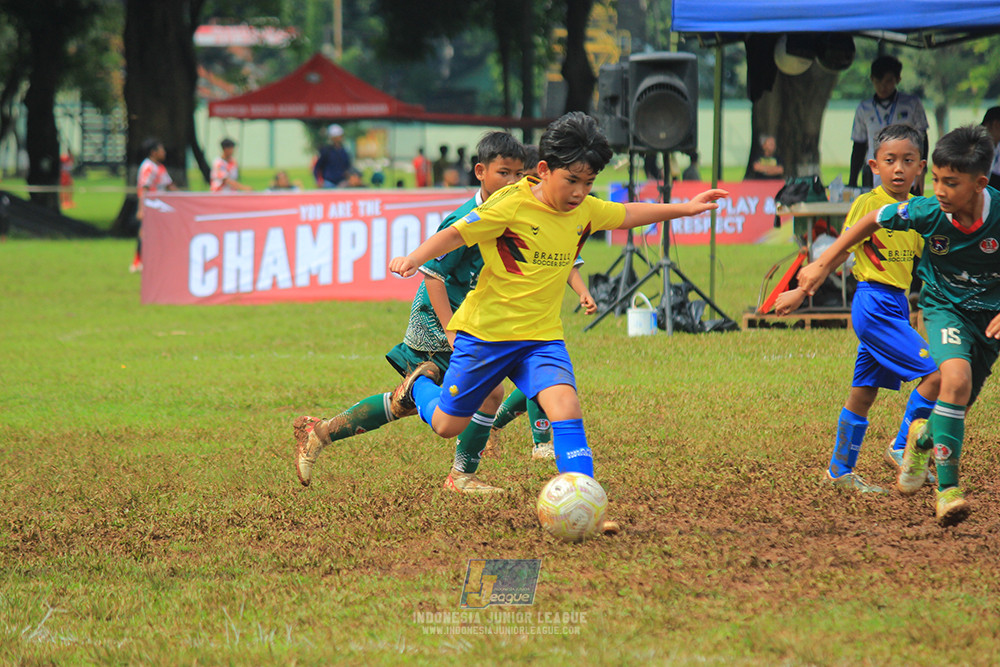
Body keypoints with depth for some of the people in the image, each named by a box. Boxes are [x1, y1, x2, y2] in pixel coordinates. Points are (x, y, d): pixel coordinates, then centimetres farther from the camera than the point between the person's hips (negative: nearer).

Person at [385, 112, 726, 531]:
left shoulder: (584, 210, 1)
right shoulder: (511, 205, -19)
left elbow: (626, 214, 20)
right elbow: (456, 234, -15)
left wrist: (684, 209, 22)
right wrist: (414, 259, -31)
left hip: (542, 336, 4)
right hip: (486, 331, -4)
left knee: (565, 403, -22)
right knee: (447, 425, 9)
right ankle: (421, 384, 44)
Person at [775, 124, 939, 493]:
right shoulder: (867, 204, -10)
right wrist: (802, 291, -8)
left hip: (897, 306, 7)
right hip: (873, 302, -7)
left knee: (863, 393, 13)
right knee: (935, 373, -15)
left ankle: (840, 470, 23)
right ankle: (901, 449, -3)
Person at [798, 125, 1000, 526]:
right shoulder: (928, 211, -22)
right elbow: (873, 221, -4)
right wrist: (823, 263, -1)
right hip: (945, 305, -1)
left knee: (958, 406, 8)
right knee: (956, 376, -30)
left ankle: (924, 434, 47)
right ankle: (947, 486, -24)